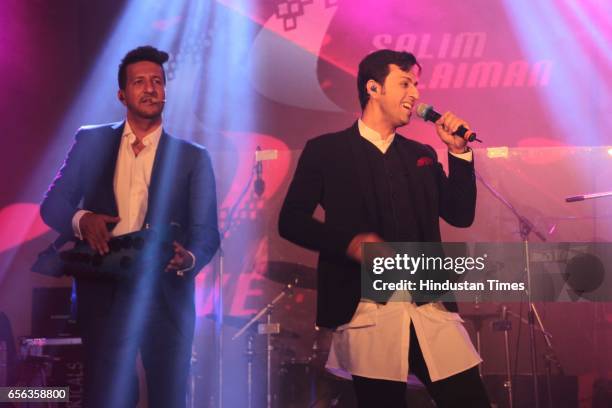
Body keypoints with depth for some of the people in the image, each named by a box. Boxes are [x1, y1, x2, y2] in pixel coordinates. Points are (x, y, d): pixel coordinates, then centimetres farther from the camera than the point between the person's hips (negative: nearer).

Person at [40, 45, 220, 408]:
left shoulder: (193, 157, 5)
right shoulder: (91, 142, 8)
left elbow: (206, 232, -1)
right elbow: (52, 204, 5)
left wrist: (187, 259, -24)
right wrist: (81, 220, -18)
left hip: (166, 297, 0)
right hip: (104, 294, 0)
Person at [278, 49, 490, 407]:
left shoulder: (421, 155, 19)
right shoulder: (325, 151, 5)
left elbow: (461, 215, 14)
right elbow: (292, 220, 0)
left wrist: (458, 152, 4)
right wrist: (349, 242, -16)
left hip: (432, 308, 4)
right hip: (368, 312, -4)